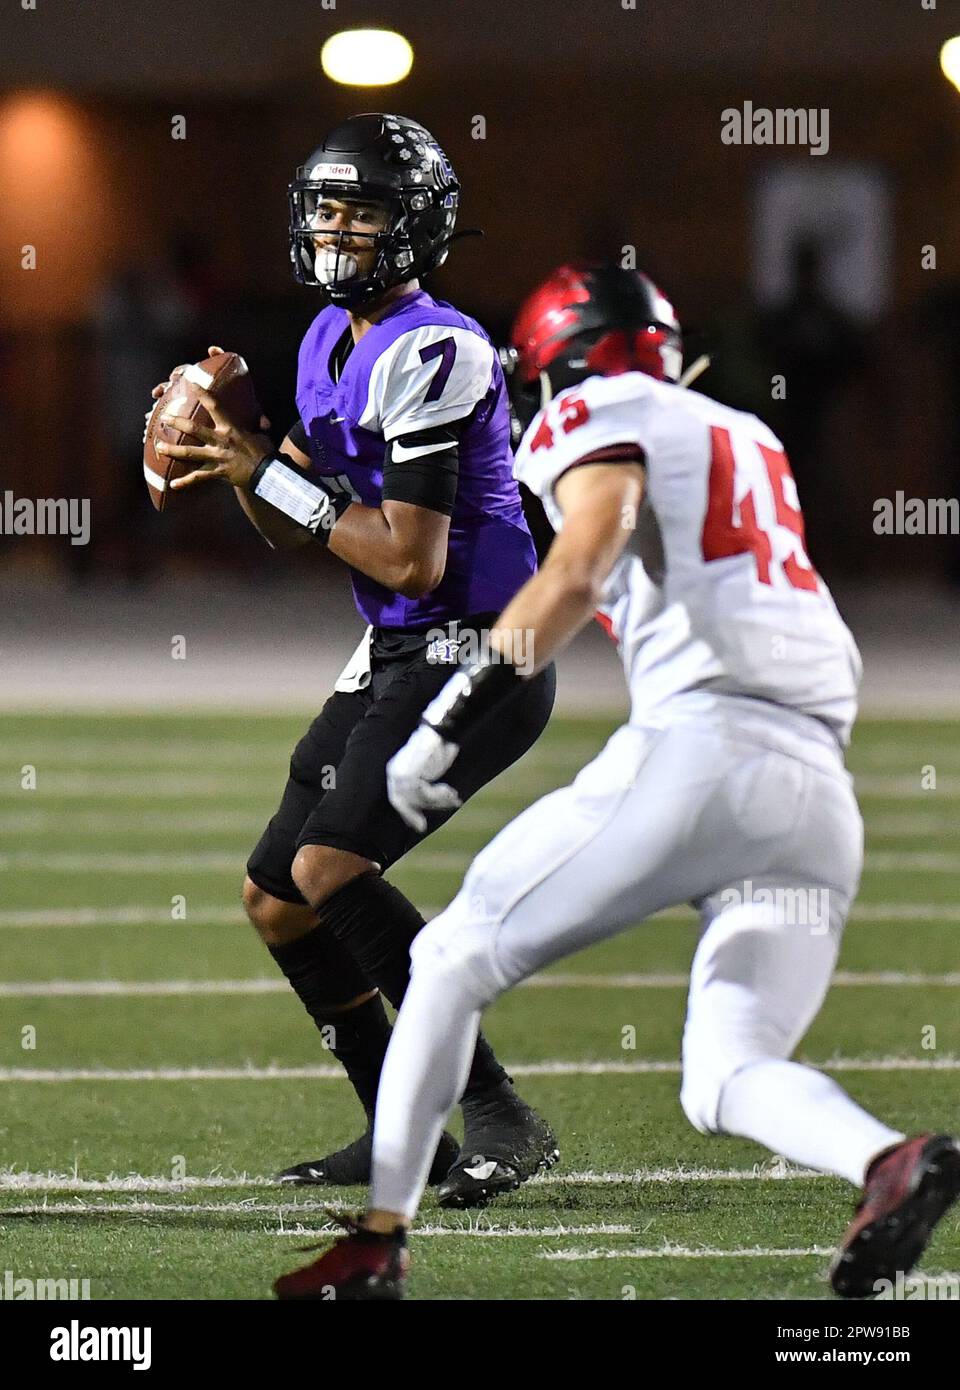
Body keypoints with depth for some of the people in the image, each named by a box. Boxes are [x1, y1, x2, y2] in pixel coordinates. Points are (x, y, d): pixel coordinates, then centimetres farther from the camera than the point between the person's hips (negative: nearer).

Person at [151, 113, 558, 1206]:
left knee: (328, 870, -23)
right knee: (274, 896, 11)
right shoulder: (332, 341, 11)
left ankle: (500, 1119, -19)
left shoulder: (429, 354, -19)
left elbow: (412, 560, -23)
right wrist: (236, 455, -1)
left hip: (475, 657, -10)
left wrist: (271, 474, -17)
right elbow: (291, 531, 17)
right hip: (394, 659, 10)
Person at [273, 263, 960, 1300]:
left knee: (454, 959, 7)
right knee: (724, 1080, 5)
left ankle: (379, 1242, 5)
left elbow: (578, 572, -13)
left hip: (700, 748, -7)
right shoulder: (748, 439, 28)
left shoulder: (607, 418, 4)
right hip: (822, 795, 7)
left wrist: (446, 726, -17)